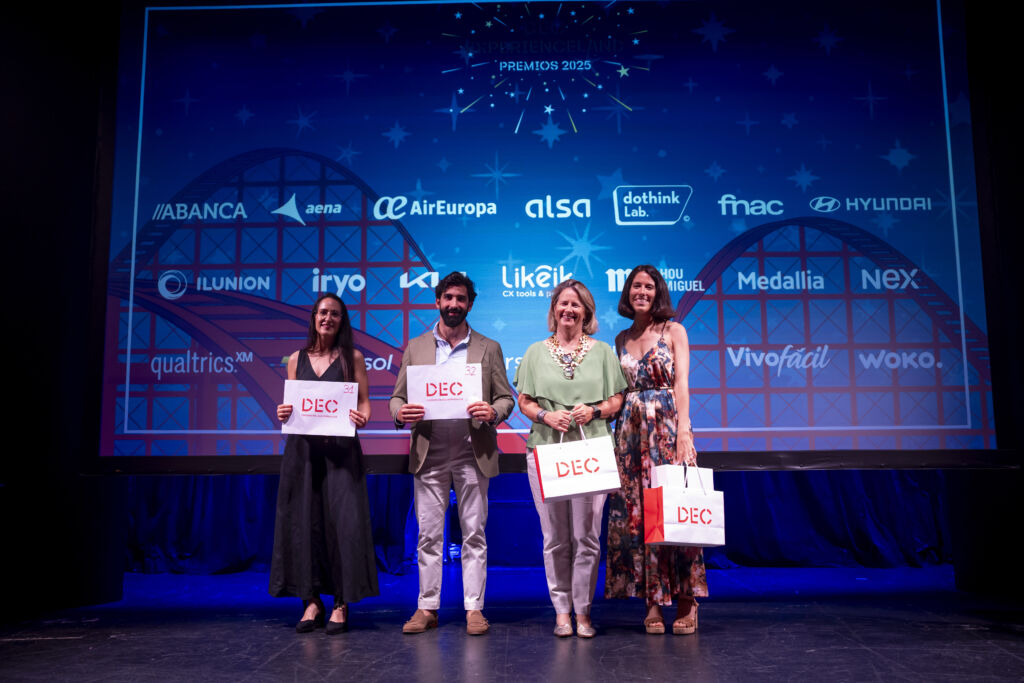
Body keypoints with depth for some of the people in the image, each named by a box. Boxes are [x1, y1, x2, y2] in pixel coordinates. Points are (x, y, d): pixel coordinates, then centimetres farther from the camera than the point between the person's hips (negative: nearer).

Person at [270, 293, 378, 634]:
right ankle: (311, 600, 13)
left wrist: (361, 417, -19)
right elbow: (291, 404, 16)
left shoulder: (352, 357, 6)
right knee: (304, 520, 3)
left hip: (340, 448, -3)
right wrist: (283, 414, -6)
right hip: (303, 448, 3)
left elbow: (364, 401, 3)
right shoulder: (297, 359, 13)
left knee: (342, 519, -6)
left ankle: (341, 604, 2)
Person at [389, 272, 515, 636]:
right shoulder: (415, 347, 11)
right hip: (429, 455, 1)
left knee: (474, 534, 4)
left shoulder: (488, 348, 8)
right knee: (428, 535, 6)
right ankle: (427, 607, 16)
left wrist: (493, 412, -17)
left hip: (472, 454, -1)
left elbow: (506, 397, 5)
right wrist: (400, 413, -13)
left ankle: (474, 608, 13)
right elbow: (398, 396, 9)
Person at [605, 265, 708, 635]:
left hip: (667, 425, -3)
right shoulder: (622, 339, 14)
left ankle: (685, 599, 7)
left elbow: (681, 383, -6)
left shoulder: (673, 331, 4)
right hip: (631, 430, 4)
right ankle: (653, 602, 9)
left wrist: (683, 429, -17)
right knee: (635, 511, 1)